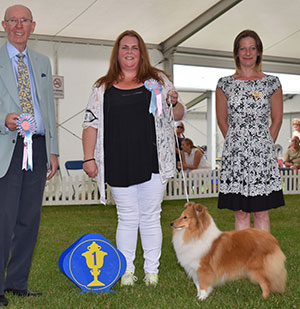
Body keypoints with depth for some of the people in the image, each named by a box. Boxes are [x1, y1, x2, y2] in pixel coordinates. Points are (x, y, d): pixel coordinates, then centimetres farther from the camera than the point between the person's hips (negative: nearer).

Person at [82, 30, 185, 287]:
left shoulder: (158, 80, 10)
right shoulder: (104, 87, 10)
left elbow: (178, 115, 14)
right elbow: (91, 124, 8)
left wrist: (174, 103, -8)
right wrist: (89, 158, -1)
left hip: (153, 162, 0)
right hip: (119, 165, 0)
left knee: (150, 217, 5)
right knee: (127, 218, 5)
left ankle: (152, 271, 15)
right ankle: (126, 270, 16)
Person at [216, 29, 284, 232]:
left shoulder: (272, 83, 5)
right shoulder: (225, 84, 6)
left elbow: (277, 120, 8)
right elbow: (222, 120, 11)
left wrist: (266, 146, 6)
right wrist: (237, 143, 8)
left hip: (262, 154, 0)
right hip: (235, 154, 1)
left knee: (261, 212, 3)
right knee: (240, 212, 3)